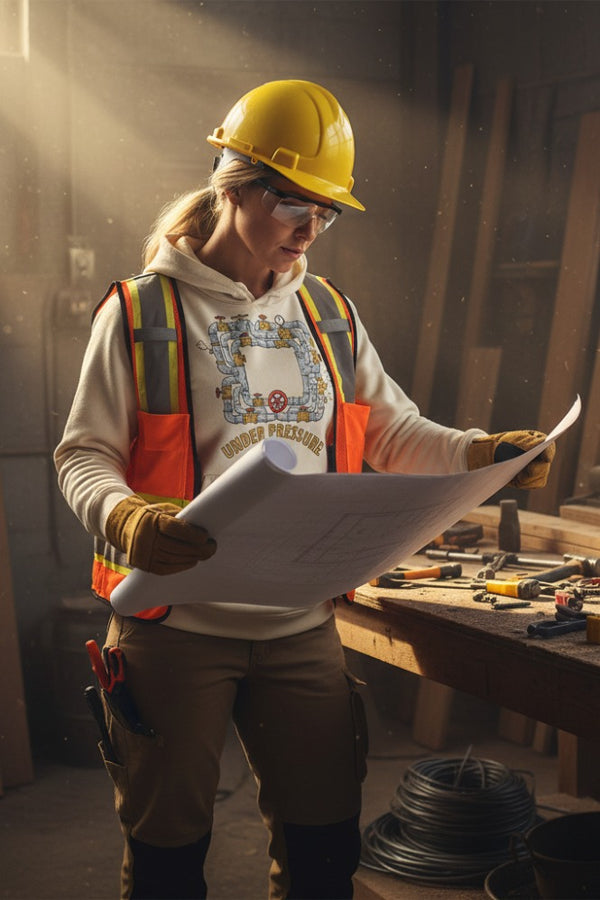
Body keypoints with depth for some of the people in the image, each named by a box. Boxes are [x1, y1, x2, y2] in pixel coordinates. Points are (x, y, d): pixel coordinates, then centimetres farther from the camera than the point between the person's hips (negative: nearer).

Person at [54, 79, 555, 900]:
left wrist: (482, 453, -8)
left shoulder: (330, 315, 11)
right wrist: (126, 518, -26)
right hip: (178, 622, -4)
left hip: (304, 623, 4)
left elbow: (395, 435, 11)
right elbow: (84, 456, -5)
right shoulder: (143, 311, -4)